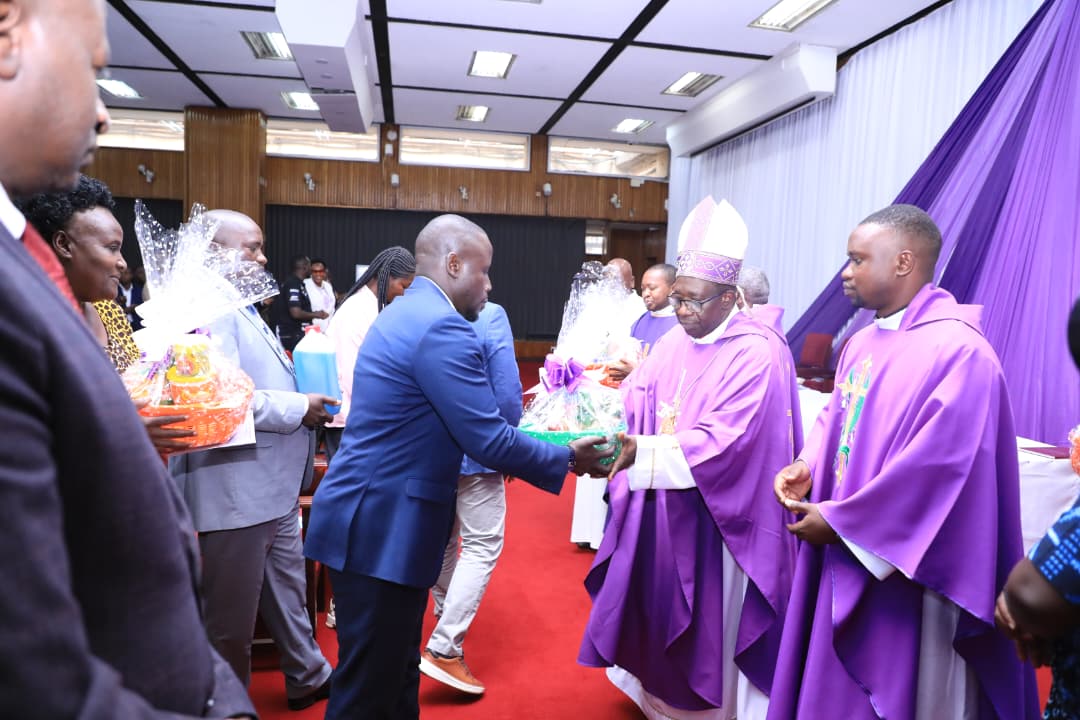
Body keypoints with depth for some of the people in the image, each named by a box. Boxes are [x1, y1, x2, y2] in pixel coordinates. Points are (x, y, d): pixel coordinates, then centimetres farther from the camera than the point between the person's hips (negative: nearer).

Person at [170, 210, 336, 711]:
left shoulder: (240, 307, 16)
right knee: (232, 618, 9)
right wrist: (299, 407, -19)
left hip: (272, 485, 11)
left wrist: (303, 387, 7)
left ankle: (308, 678, 40)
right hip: (235, 492, -10)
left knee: (287, 590, 23)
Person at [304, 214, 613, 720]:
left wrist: (500, 444, 17)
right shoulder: (441, 326, -19)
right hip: (382, 526, -10)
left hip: (378, 520, 10)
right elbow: (489, 441, -20)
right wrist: (567, 459, -6)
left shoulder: (406, 312, 14)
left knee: (394, 672, 20)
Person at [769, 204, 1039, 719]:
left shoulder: (959, 351, -19)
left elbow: (936, 466, -24)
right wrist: (808, 465, -3)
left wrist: (839, 521, -17)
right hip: (844, 554, 8)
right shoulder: (861, 344, 8)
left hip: (898, 571, -8)